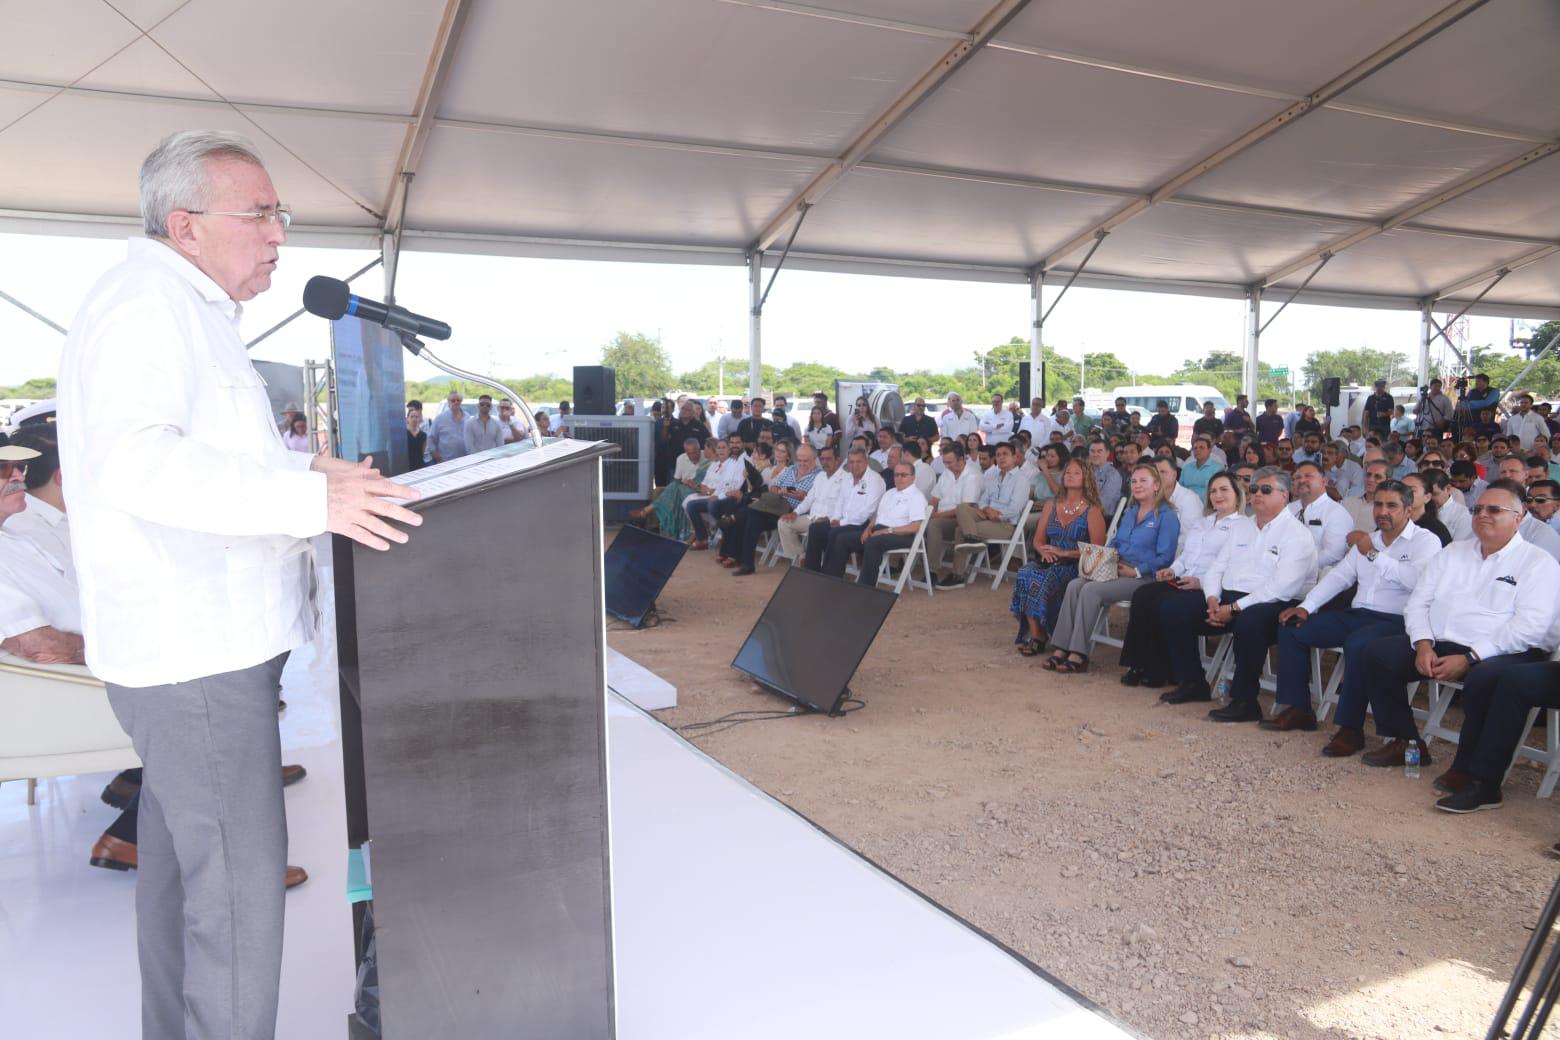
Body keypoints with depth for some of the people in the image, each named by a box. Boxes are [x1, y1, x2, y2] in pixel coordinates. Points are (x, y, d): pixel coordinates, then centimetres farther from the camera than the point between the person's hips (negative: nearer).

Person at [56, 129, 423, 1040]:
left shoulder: (188, 310, 20)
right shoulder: (146, 302, -15)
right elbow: (134, 460, -29)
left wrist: (310, 466, 17)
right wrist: (312, 501, -34)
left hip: (196, 642, 11)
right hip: (195, 649, -11)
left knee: (179, 862, 20)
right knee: (240, 878, -6)